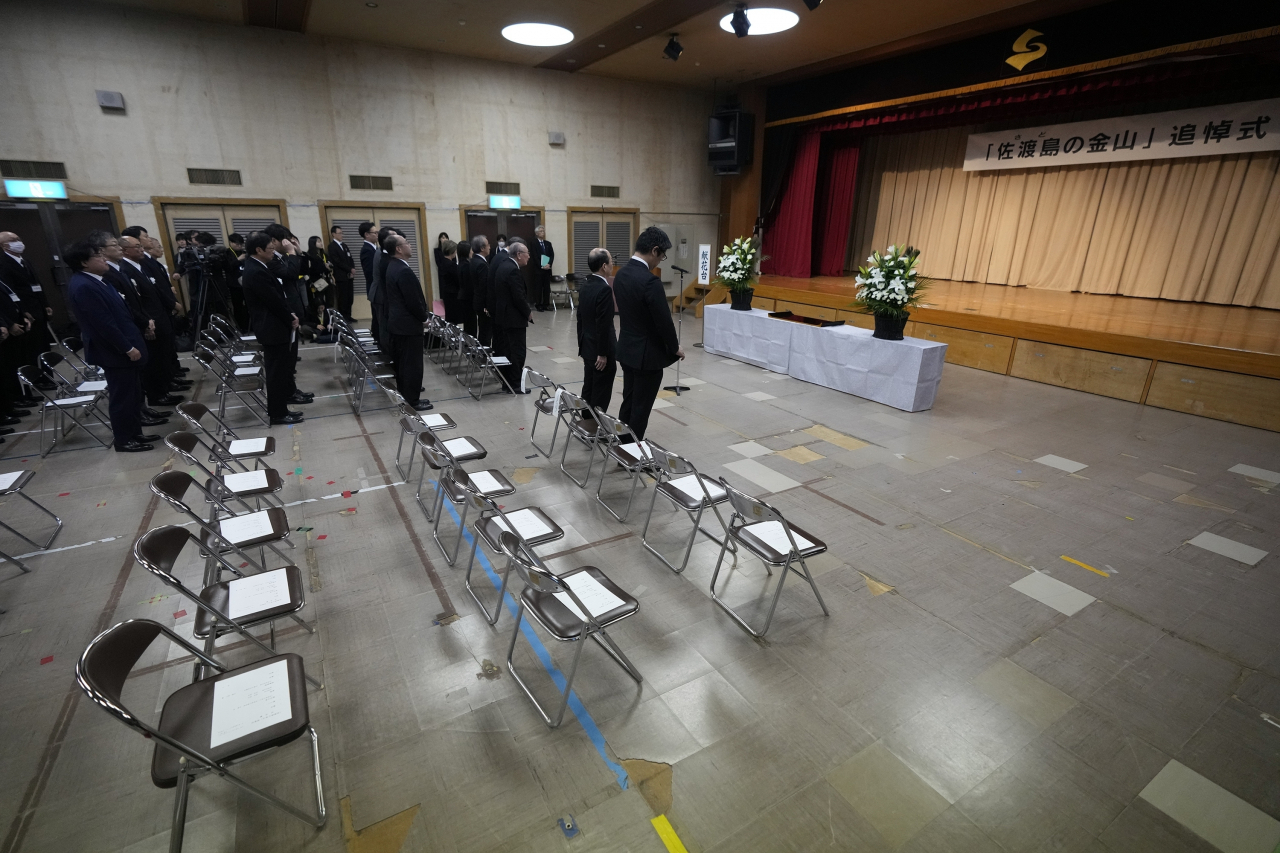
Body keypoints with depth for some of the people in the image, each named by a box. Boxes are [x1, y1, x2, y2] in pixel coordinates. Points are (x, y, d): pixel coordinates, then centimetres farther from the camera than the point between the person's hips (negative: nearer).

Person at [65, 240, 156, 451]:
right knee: (122, 396, 1)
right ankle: (123, 440, 13)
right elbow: (104, 324, -23)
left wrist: (131, 344, 18)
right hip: (116, 352, -10)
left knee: (133, 394, 17)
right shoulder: (83, 287, -21)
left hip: (123, 348, 10)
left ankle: (134, 433, 27)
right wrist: (128, 348, -19)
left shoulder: (92, 281, 11)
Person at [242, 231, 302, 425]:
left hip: (276, 327, 10)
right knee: (277, 372, -1)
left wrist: (289, 315, 1)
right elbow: (275, 301, -20)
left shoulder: (258, 267, 11)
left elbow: (277, 296, 12)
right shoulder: (256, 272, -21)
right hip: (273, 329, -10)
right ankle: (277, 413, 9)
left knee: (281, 371, 16)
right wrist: (291, 318, -6)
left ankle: (279, 408, 26)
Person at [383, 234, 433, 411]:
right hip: (408, 324, -10)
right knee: (413, 363, -2)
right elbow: (413, 301, -24)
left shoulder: (393, 266, 10)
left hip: (397, 321, 10)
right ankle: (413, 400, 5)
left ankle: (404, 390, 36)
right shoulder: (404, 271, -23)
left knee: (402, 360, 21)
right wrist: (424, 317, -7)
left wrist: (421, 314, 14)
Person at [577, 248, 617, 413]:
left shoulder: (585, 285, 8)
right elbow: (603, 325, -23)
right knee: (601, 395, 0)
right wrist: (603, 354, -19)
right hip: (600, 350, -9)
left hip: (588, 348, 9)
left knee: (588, 391, 16)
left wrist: (582, 345, 19)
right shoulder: (604, 289, -20)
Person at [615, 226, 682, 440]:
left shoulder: (621, 274, 4)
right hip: (647, 354, -9)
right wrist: (675, 347, -3)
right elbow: (664, 321, -20)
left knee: (628, 403, 19)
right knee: (640, 408, 4)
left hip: (627, 349, 9)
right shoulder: (649, 281, -24)